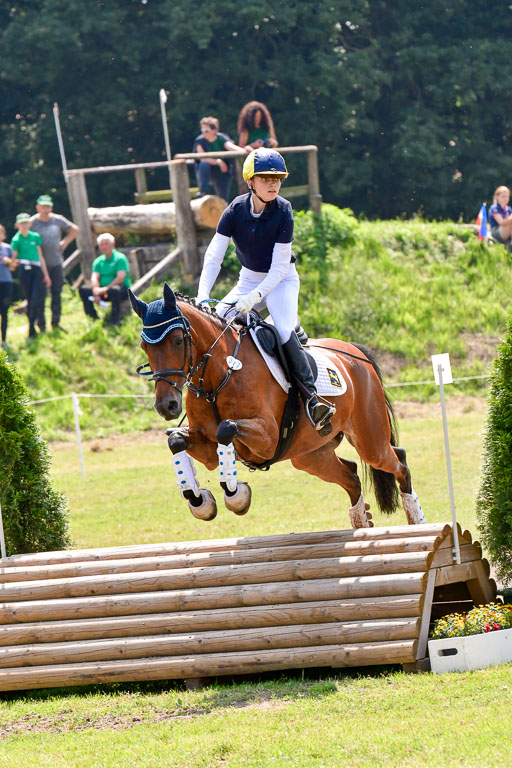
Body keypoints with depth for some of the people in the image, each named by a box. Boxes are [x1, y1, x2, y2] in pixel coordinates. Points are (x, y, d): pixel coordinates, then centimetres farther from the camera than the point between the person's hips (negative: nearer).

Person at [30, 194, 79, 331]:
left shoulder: (58, 220, 5)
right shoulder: (32, 222, -6)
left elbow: (74, 229, 19)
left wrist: (65, 242, 8)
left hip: (56, 262, 4)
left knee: (57, 294, 5)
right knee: (40, 296, -4)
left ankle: (55, 323, 13)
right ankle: (41, 325, 1)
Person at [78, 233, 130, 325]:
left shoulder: (120, 258, -4)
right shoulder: (98, 261, 12)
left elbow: (120, 278, -16)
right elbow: (94, 278, -1)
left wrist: (106, 289, -23)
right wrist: (96, 292, -23)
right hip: (102, 289, 6)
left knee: (114, 290, -40)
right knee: (83, 289, -13)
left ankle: (116, 321, -31)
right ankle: (93, 318, -11)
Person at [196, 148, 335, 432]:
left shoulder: (283, 212, -20)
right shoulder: (236, 210, -12)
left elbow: (280, 267, -20)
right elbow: (213, 256, -12)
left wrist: (256, 296, -32)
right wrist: (202, 296, -25)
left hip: (282, 281, -4)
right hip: (249, 280, 4)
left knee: (285, 332, -29)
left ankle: (311, 396, -29)